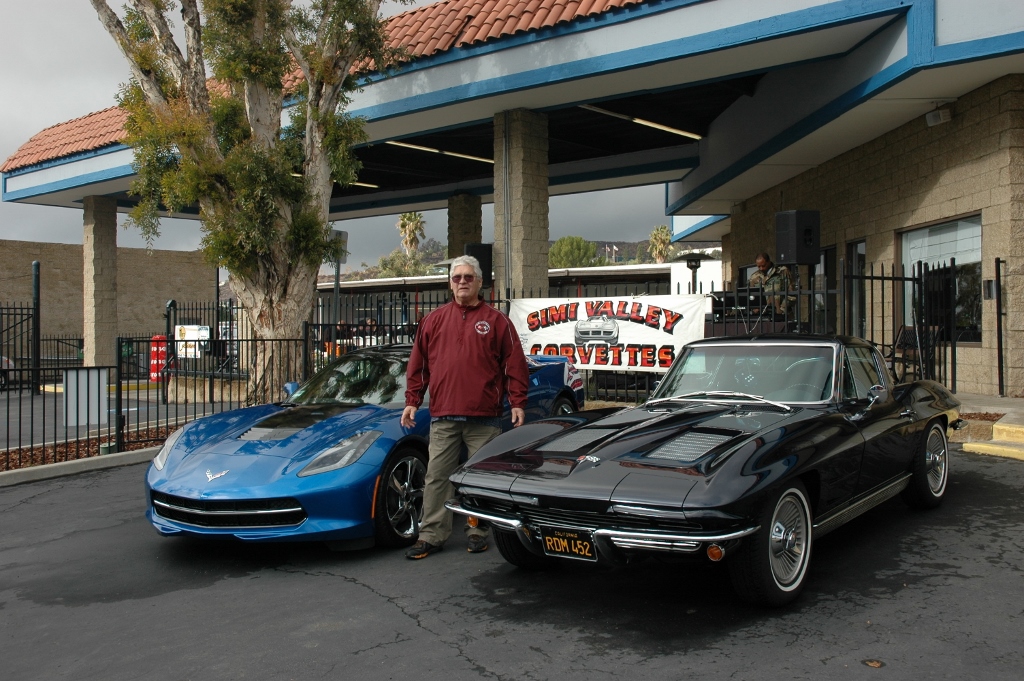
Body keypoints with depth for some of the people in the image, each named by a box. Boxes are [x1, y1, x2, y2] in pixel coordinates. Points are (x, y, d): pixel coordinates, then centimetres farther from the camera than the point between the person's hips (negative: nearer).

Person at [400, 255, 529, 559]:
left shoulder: (496, 321, 5)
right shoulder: (434, 320, 12)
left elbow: (515, 365, 2)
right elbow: (418, 365, 13)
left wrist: (518, 403, -4)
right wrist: (412, 401, 7)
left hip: (484, 418, -2)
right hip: (443, 417, 2)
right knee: (437, 477, 3)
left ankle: (477, 531, 20)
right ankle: (432, 536, 10)